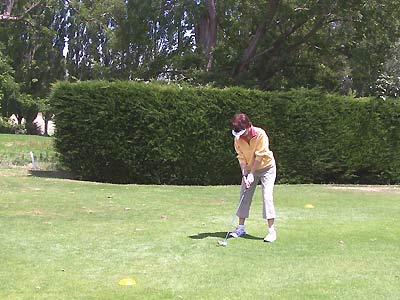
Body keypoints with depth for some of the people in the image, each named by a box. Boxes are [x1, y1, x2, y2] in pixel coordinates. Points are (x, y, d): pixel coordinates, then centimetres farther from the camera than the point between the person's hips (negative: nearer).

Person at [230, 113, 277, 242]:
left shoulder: (260, 134, -24)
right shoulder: (237, 138, -11)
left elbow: (259, 156, -23)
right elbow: (241, 158, -10)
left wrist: (251, 174, -23)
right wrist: (244, 175, -20)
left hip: (266, 167, -5)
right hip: (249, 169, 5)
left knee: (267, 196, -15)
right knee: (244, 196, 3)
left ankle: (271, 230, -15)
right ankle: (241, 228, 12)